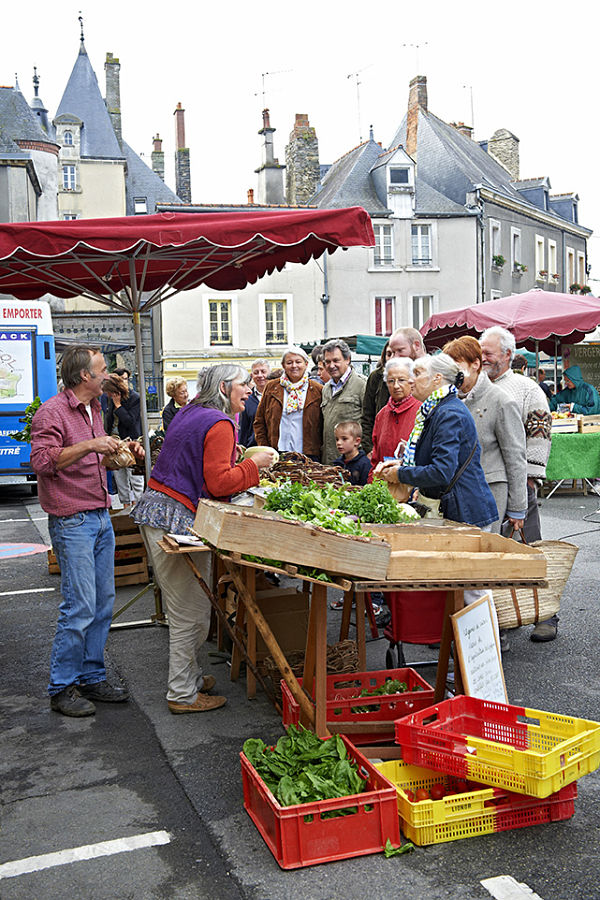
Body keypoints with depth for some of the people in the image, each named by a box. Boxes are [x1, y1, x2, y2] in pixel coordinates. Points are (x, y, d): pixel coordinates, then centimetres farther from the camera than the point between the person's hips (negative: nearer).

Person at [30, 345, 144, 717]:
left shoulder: (94, 410, 17)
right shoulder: (52, 412, -11)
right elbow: (42, 460, -23)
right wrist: (90, 445, -28)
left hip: (101, 518, 9)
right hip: (72, 522, -9)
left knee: (103, 604, 10)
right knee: (80, 607, -7)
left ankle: (93, 678, 22)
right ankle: (62, 689, 6)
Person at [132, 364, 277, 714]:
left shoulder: (190, 412, 17)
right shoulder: (219, 424, -13)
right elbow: (219, 482, -19)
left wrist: (229, 457, 21)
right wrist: (254, 464, -8)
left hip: (157, 510, 10)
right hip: (178, 519, -10)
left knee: (186, 607, 18)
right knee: (191, 611, -1)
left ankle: (189, 676, 29)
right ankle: (183, 694, 8)